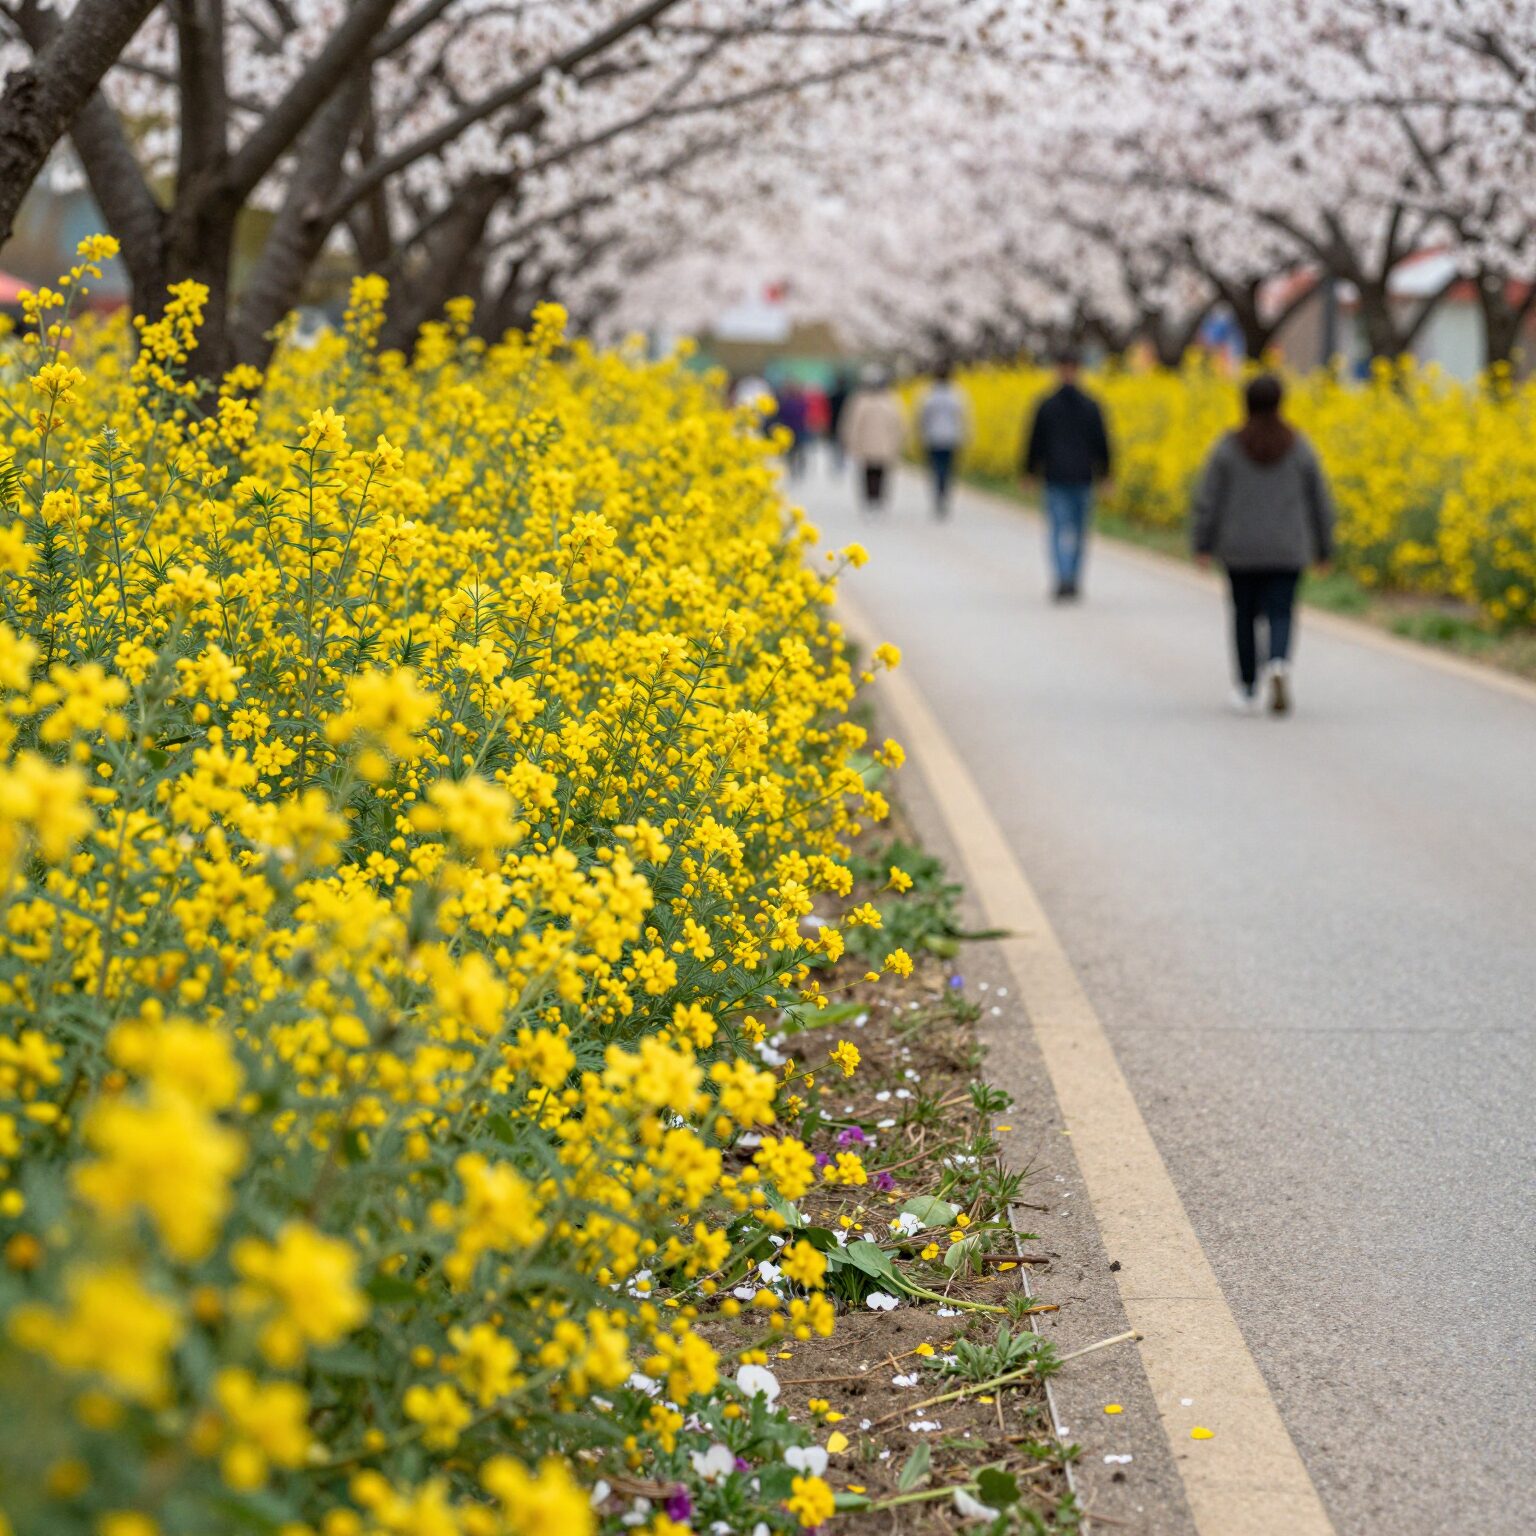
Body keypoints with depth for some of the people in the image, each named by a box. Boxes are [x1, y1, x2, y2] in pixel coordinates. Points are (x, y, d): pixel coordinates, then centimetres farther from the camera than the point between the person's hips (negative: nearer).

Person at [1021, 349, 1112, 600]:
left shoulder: (1047, 406, -5)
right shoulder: (1091, 406, -1)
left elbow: (1035, 441, -1)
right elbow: (1101, 442, 3)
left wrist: (1030, 472, 10)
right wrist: (1104, 473, 12)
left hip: (1055, 477, -2)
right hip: (1083, 476, 2)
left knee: (1060, 529, -3)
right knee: (1080, 530, 13)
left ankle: (1063, 578, -22)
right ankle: (1074, 582, 19)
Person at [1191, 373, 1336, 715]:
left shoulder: (1229, 447, -5)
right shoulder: (1299, 447, -2)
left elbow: (1207, 499, -7)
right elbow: (1319, 503, 4)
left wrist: (1202, 546, 1)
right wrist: (1324, 548, 14)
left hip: (1241, 550, 0)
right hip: (1286, 551, 0)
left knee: (1245, 614, 15)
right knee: (1280, 615, 1)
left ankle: (1248, 691, 21)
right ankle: (1279, 665, -30)